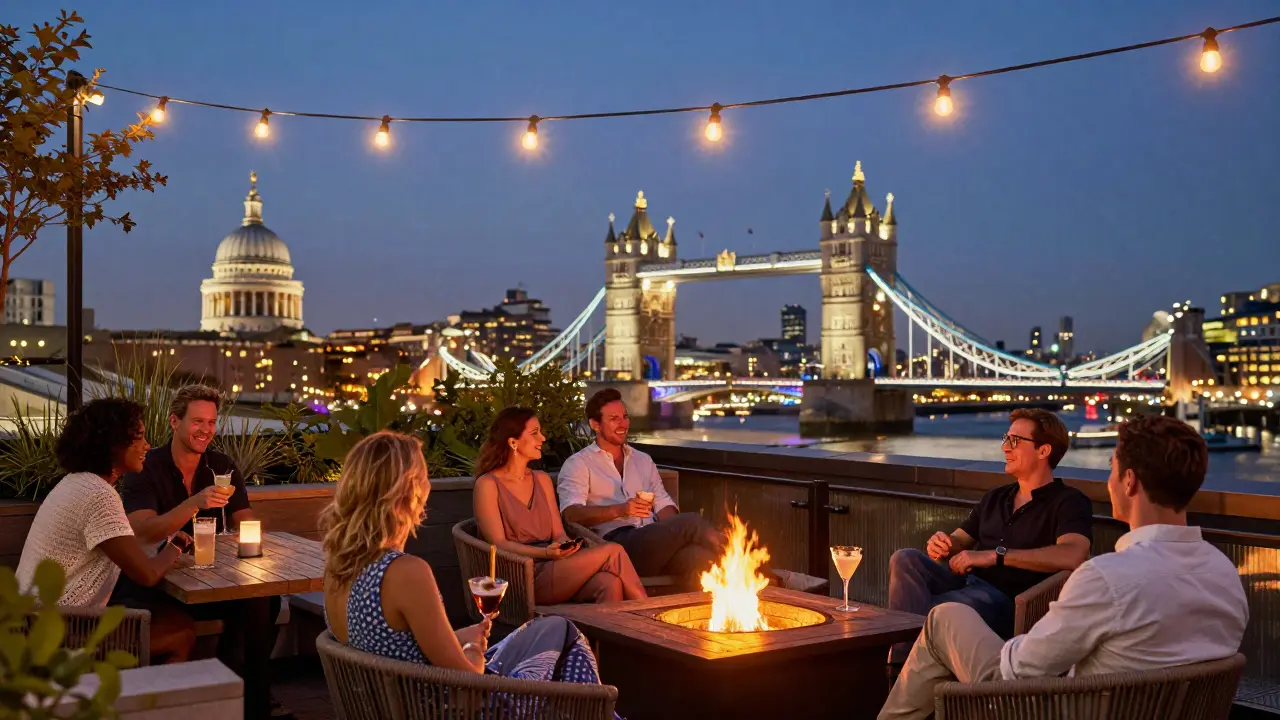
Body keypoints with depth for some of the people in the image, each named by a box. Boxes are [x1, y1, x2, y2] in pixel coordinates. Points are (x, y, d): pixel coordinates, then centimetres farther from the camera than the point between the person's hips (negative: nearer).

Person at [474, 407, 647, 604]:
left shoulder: (542, 479, 19)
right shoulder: (488, 485, 0)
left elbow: (558, 533, 14)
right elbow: (498, 543, -7)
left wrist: (565, 544, -11)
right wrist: (546, 553, -21)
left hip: (556, 570, 6)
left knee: (609, 584, -29)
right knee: (612, 552, -23)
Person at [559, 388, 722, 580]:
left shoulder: (643, 460, 28)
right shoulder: (578, 464, 10)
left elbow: (663, 504, 20)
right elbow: (571, 513, -6)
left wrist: (676, 533, -5)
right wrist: (619, 510, -22)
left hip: (654, 542, 5)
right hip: (615, 543, -5)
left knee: (699, 556, -33)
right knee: (691, 522, -28)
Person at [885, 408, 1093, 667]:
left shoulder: (1068, 502, 1)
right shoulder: (995, 498, 26)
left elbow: (1072, 556, -19)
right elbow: (959, 542, 25)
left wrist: (995, 555, -22)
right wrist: (941, 544, -3)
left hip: (1006, 599, -7)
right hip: (966, 582, 7)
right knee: (906, 558, -24)